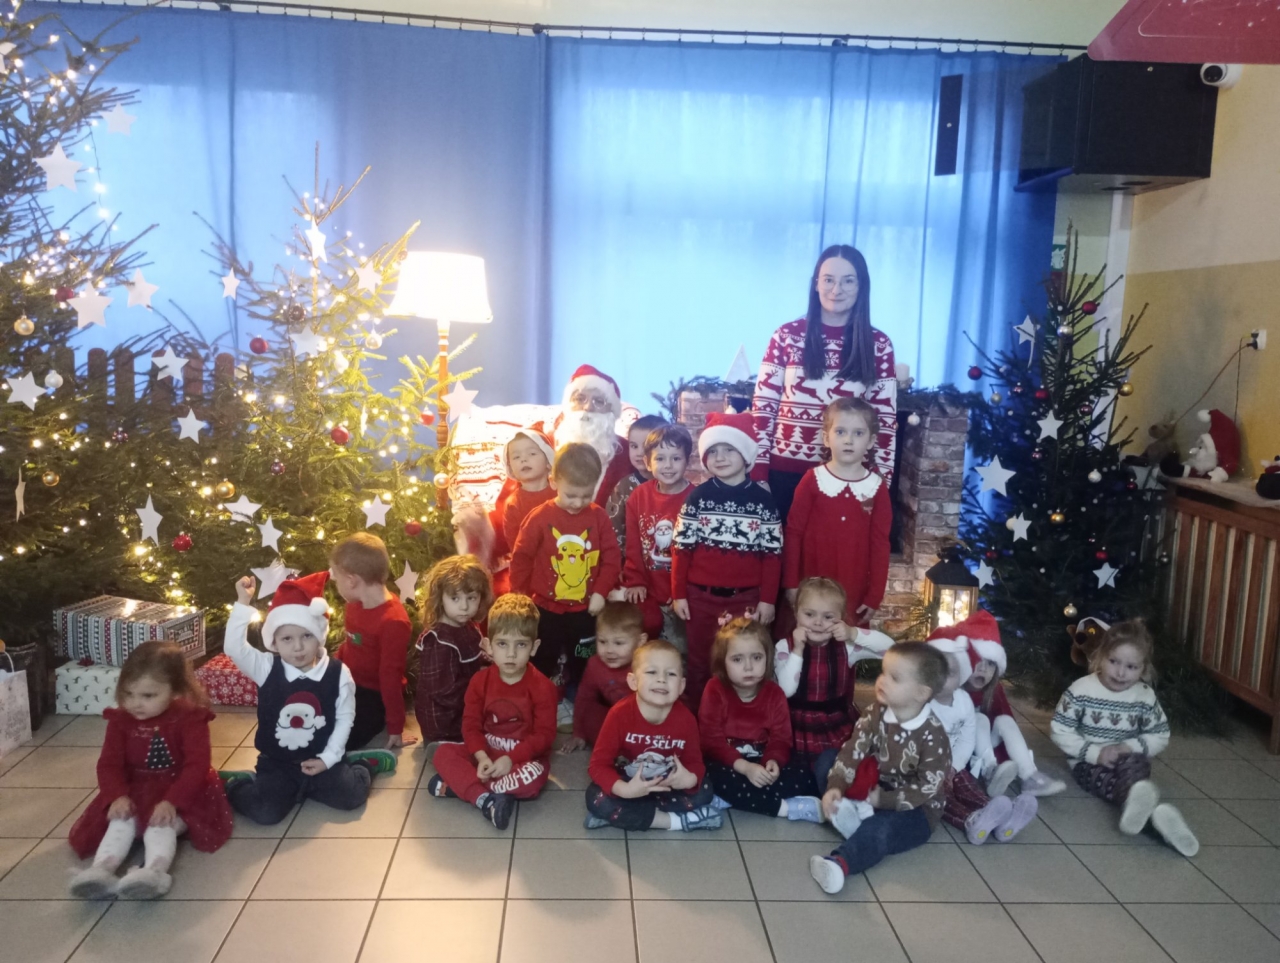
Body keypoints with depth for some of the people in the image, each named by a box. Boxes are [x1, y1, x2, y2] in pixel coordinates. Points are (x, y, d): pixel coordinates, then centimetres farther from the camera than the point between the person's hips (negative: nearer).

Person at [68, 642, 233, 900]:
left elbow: (197, 765, -21)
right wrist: (118, 796, -25)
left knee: (161, 824, -31)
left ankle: (154, 870, -53)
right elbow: (109, 764, -5)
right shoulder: (120, 720, -1)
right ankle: (102, 869, -40)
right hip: (135, 794, 5)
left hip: (179, 794, -5)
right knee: (120, 821, -23)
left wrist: (171, 802, -33)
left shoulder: (190, 719, -14)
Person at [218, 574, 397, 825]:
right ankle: (235, 784, 13)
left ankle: (360, 765, 16)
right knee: (265, 813, -18)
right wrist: (243, 604, -29)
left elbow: (345, 718, -3)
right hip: (276, 763, 0)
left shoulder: (338, 673, -10)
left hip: (321, 759, 0)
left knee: (352, 796, -16)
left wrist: (328, 758, -9)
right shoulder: (267, 668, -10)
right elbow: (233, 647, -23)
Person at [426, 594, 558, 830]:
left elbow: (544, 734, -16)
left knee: (532, 778, -36)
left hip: (525, 756, -3)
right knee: (443, 753, -18)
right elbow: (471, 724, -5)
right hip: (487, 752, 4)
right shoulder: (480, 680, -4)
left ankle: (459, 784, -24)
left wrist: (510, 759, -26)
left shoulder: (542, 686, -15)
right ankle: (486, 800, -33)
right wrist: (482, 757, -23)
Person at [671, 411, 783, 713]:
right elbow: (682, 549, 1)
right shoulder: (698, 497, -1)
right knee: (700, 663, 13)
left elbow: (772, 553, -1)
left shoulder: (762, 499, -2)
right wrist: (678, 594, -2)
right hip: (700, 596, 1)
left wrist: (767, 599, -3)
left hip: (746, 598, -1)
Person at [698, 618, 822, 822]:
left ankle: (730, 800, -26)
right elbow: (711, 740, -16)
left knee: (804, 778, -19)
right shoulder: (715, 690, -11)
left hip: (761, 766, 3)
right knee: (720, 780, -37)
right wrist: (744, 767, -29)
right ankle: (787, 808, -27)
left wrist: (773, 762, -28)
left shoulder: (774, 694, -2)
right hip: (727, 765, -3)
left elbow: (780, 739, -4)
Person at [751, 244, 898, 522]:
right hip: (785, 472, 0)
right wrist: (758, 471, -7)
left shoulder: (878, 345, 1)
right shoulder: (787, 336, -1)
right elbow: (762, 406, -1)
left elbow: (886, 418, 2)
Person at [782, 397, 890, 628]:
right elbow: (793, 533, -2)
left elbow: (880, 544, 2)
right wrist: (790, 583, -4)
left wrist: (875, 596, 0)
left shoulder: (877, 487, 0)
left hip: (855, 593, 1)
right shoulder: (812, 480, -5)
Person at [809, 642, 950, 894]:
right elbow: (853, 750, -12)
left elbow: (926, 788, -20)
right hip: (875, 789, 7)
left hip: (916, 809, -7)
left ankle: (839, 863, -62)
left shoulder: (933, 736, -20)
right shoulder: (876, 713, -6)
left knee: (880, 828, -39)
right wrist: (836, 786, -26)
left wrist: (882, 801, -23)